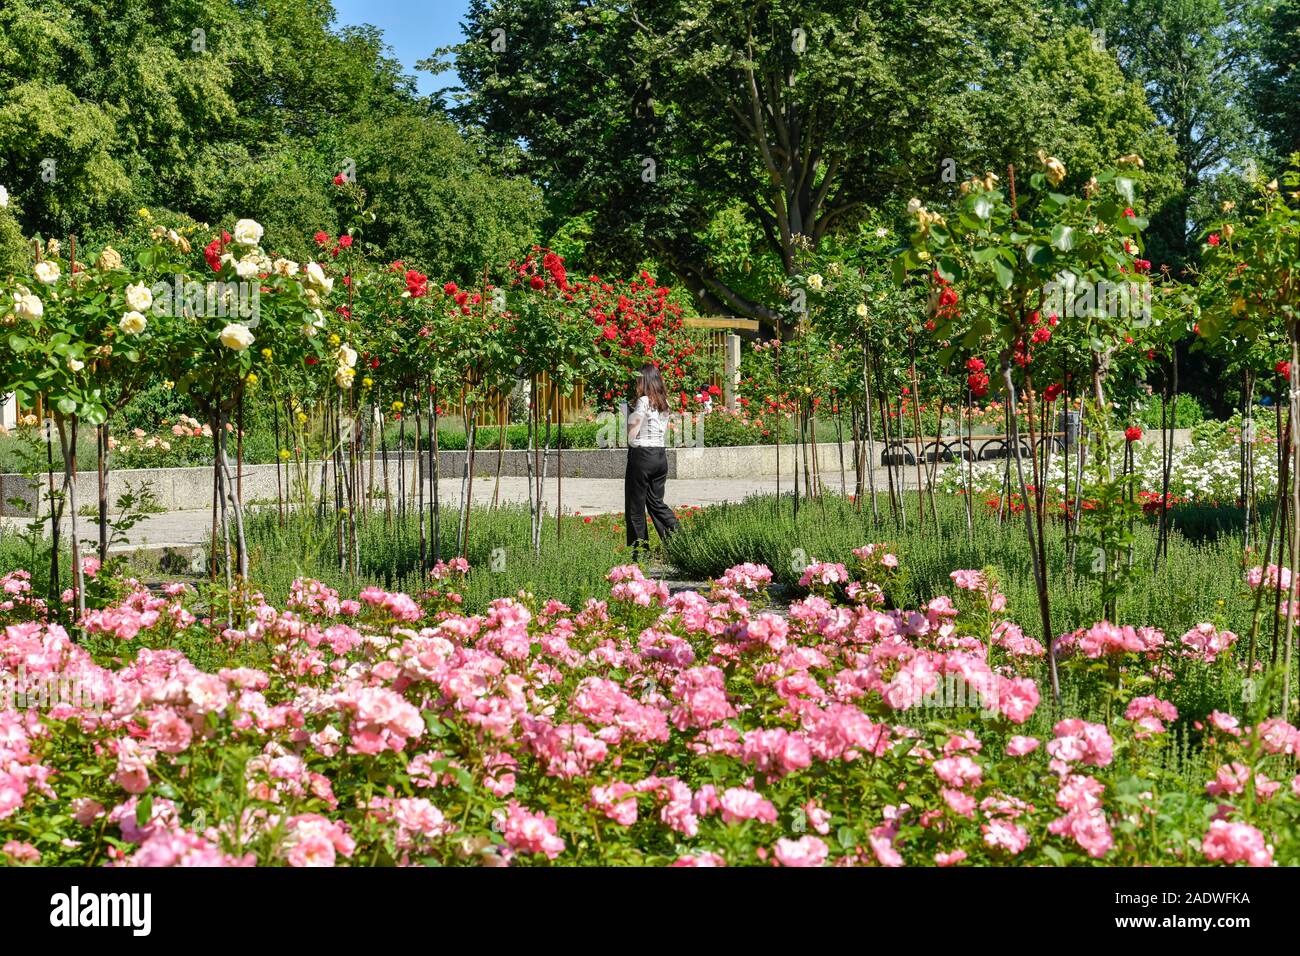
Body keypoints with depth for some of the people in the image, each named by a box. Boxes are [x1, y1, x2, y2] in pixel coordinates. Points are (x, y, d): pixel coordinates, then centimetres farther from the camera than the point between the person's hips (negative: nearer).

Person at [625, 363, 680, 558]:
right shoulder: (664, 403, 9)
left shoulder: (643, 401, -13)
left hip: (642, 454, -7)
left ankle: (639, 552, 7)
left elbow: (632, 435, -13)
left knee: (635, 505, 3)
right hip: (660, 455, 7)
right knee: (656, 502, 14)